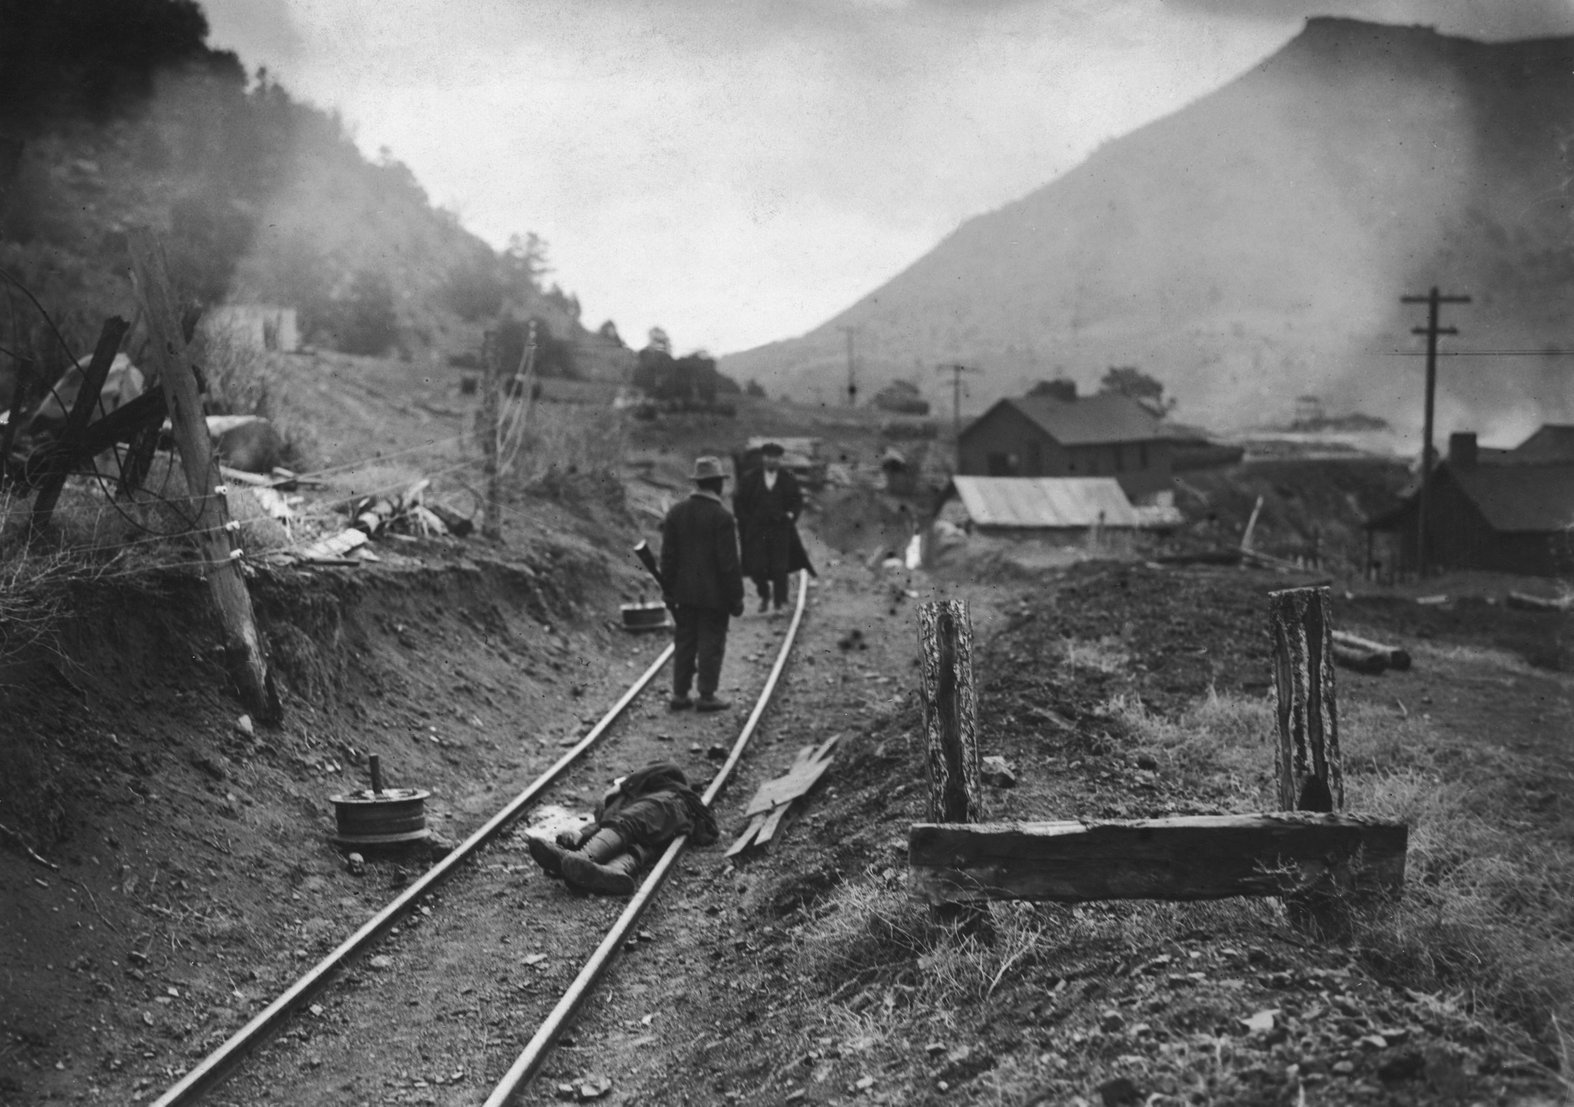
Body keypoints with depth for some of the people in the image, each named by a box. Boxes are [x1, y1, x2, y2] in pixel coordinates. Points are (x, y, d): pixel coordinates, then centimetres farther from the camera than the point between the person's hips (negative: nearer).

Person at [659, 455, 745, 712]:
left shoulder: (676, 512, 2)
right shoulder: (722, 517, -15)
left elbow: (668, 555, 5)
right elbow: (729, 562, -15)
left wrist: (668, 590, 12)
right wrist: (736, 597, -7)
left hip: (685, 593, 5)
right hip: (714, 594, -5)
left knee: (684, 642, 11)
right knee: (711, 644, 3)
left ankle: (679, 695, 14)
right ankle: (707, 697, 7)